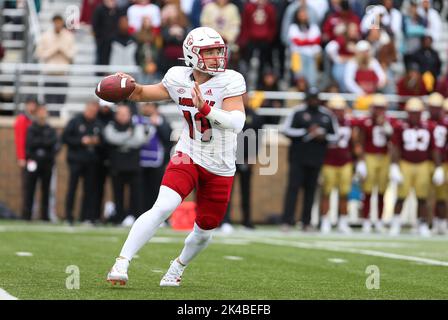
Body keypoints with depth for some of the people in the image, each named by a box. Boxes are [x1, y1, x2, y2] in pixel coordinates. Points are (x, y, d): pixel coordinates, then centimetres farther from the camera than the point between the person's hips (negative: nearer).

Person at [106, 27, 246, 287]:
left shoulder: (230, 81, -14)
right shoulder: (179, 79, -4)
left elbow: (237, 123, -27)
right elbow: (144, 93, 13)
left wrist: (206, 109, -39)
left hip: (220, 167, 0)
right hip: (188, 155, 0)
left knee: (205, 231, 12)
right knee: (163, 207, -24)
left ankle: (179, 266, 42)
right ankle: (122, 262, -22)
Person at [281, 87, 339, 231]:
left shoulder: (327, 115, 9)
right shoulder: (298, 112, -1)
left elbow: (335, 136, 13)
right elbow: (286, 130, -6)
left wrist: (324, 137, -8)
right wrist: (306, 132, -12)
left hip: (316, 158, 3)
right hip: (298, 156, -3)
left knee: (310, 189, 5)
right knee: (293, 186, -8)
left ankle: (306, 222, 10)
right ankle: (287, 221, -11)